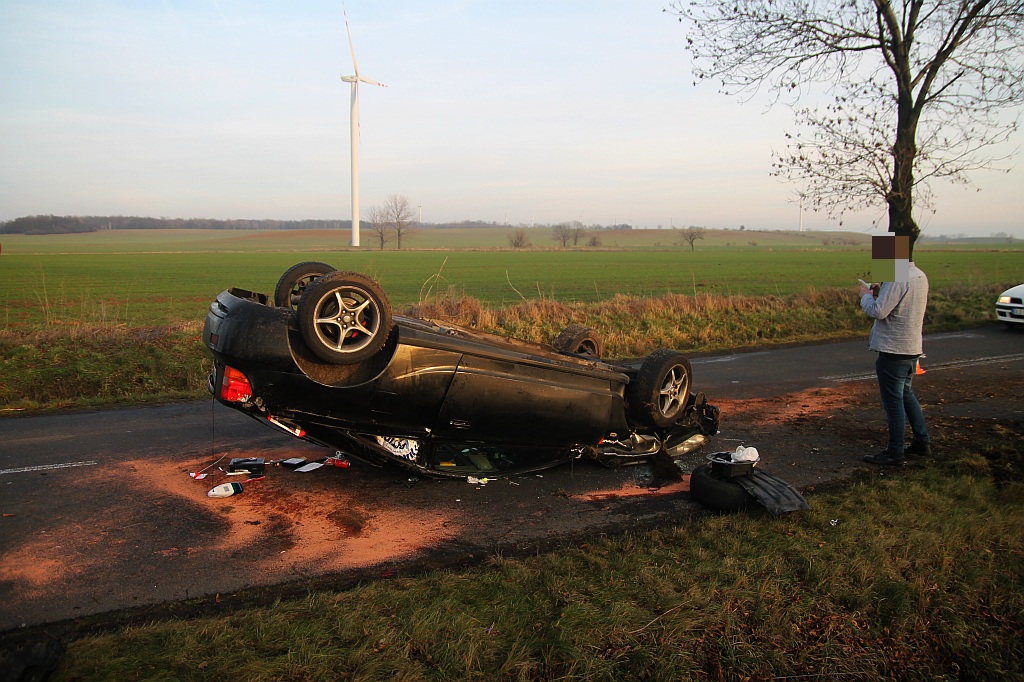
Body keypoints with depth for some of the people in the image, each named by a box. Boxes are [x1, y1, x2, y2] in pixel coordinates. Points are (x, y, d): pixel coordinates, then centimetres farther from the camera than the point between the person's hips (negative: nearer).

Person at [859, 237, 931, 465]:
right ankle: (922, 441, 31)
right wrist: (879, 294, 8)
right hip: (912, 348, 10)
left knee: (893, 401, -1)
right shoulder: (920, 276, 10)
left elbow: (878, 311, -23)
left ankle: (895, 453, 6)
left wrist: (866, 295, -6)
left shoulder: (897, 278, -21)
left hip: (893, 350, -10)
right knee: (906, 394, 23)